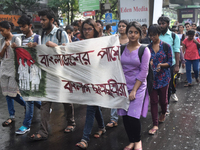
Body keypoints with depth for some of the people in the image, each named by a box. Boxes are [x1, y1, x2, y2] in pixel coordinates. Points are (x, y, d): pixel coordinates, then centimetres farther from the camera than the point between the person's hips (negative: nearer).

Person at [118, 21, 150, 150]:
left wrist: (134, 90, -13)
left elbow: (143, 72, -8)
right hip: (124, 85, 4)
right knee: (125, 116, 4)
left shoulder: (144, 50, -4)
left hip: (138, 86, -3)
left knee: (133, 116, -9)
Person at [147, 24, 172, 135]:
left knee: (163, 99, 10)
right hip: (151, 77, 1)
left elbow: (170, 62, -1)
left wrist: (161, 65, -19)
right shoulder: (148, 48, 4)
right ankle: (155, 125, 7)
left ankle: (163, 113, 43)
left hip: (163, 76, -1)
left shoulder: (166, 46, -2)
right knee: (153, 101, 1)